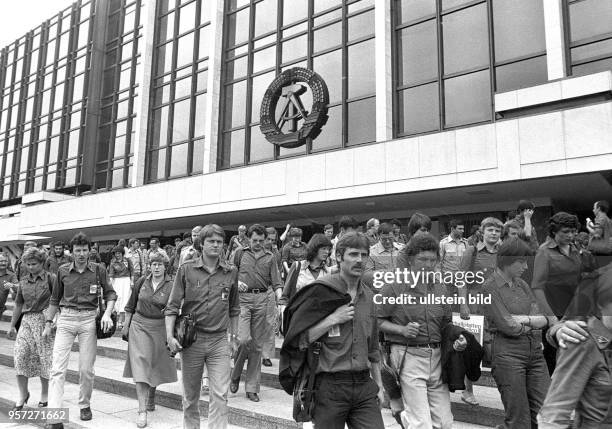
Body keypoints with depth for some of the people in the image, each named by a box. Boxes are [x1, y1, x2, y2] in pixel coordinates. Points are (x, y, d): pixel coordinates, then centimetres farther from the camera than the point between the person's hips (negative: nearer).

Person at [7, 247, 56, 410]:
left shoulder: (51, 278, -5)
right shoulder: (23, 282, 10)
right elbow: (18, 305, 18)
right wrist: (12, 326, 19)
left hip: (45, 319, -4)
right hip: (27, 320, 4)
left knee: (45, 358, 1)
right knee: (20, 354, -7)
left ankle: (44, 396, 17)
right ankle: (22, 394, 10)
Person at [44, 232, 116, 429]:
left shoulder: (98, 270, 1)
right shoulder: (63, 271, 4)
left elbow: (110, 294, 6)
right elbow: (54, 299, 13)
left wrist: (107, 313, -10)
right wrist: (48, 323, 12)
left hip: (89, 320, -1)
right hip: (66, 319, 1)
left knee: (86, 369, 5)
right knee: (57, 368, -7)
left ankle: (85, 405, 27)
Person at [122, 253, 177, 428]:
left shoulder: (171, 286, -8)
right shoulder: (141, 282, 0)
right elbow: (131, 306, 11)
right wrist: (126, 325, 10)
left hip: (160, 328, -1)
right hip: (139, 325, 1)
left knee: (156, 366, 13)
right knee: (140, 366, -8)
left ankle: (151, 398, 40)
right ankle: (142, 411, -6)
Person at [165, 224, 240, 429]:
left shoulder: (231, 272, 2)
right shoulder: (187, 269, -4)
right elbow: (172, 305, -4)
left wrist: (234, 336, 17)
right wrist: (170, 336, -13)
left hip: (219, 341, 1)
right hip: (192, 339, -1)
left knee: (220, 395, -3)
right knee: (190, 395, 14)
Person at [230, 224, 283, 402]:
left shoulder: (269, 257, 12)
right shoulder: (240, 254, 11)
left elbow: (276, 282, 5)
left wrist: (279, 294, -15)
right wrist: (236, 282, -7)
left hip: (262, 300, 2)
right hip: (243, 298, -1)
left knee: (257, 345, 4)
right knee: (245, 339, -16)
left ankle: (252, 388, 15)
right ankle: (235, 374, 13)